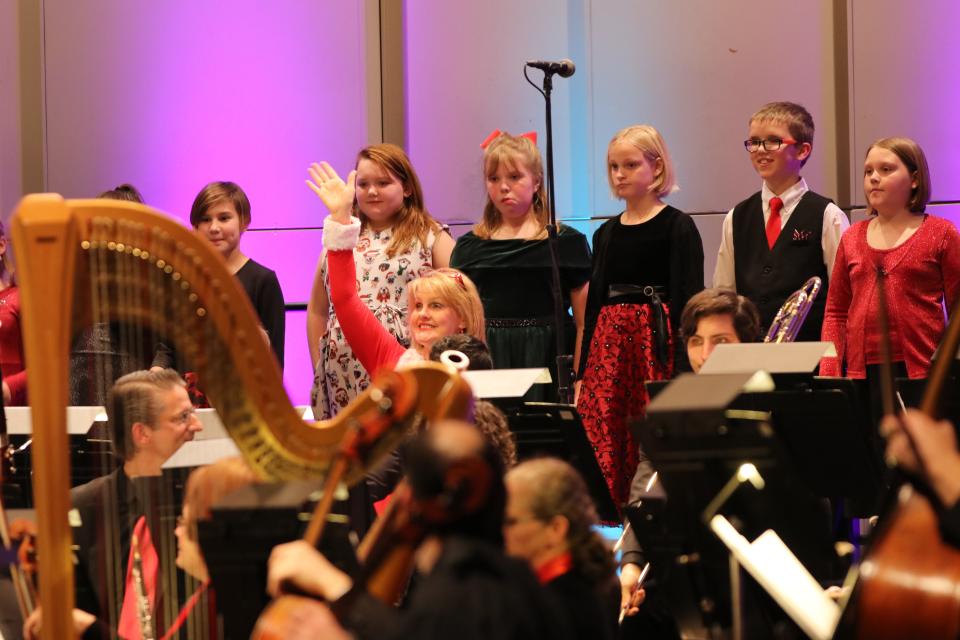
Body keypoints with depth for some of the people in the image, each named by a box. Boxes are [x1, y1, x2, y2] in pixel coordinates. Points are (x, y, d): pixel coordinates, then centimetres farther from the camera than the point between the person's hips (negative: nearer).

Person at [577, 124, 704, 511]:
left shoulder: (677, 227, -1)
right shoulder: (607, 233, 15)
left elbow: (687, 301, -6)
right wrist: (581, 373, 13)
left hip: (658, 342, -5)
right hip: (609, 344, 5)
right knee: (599, 449, -4)